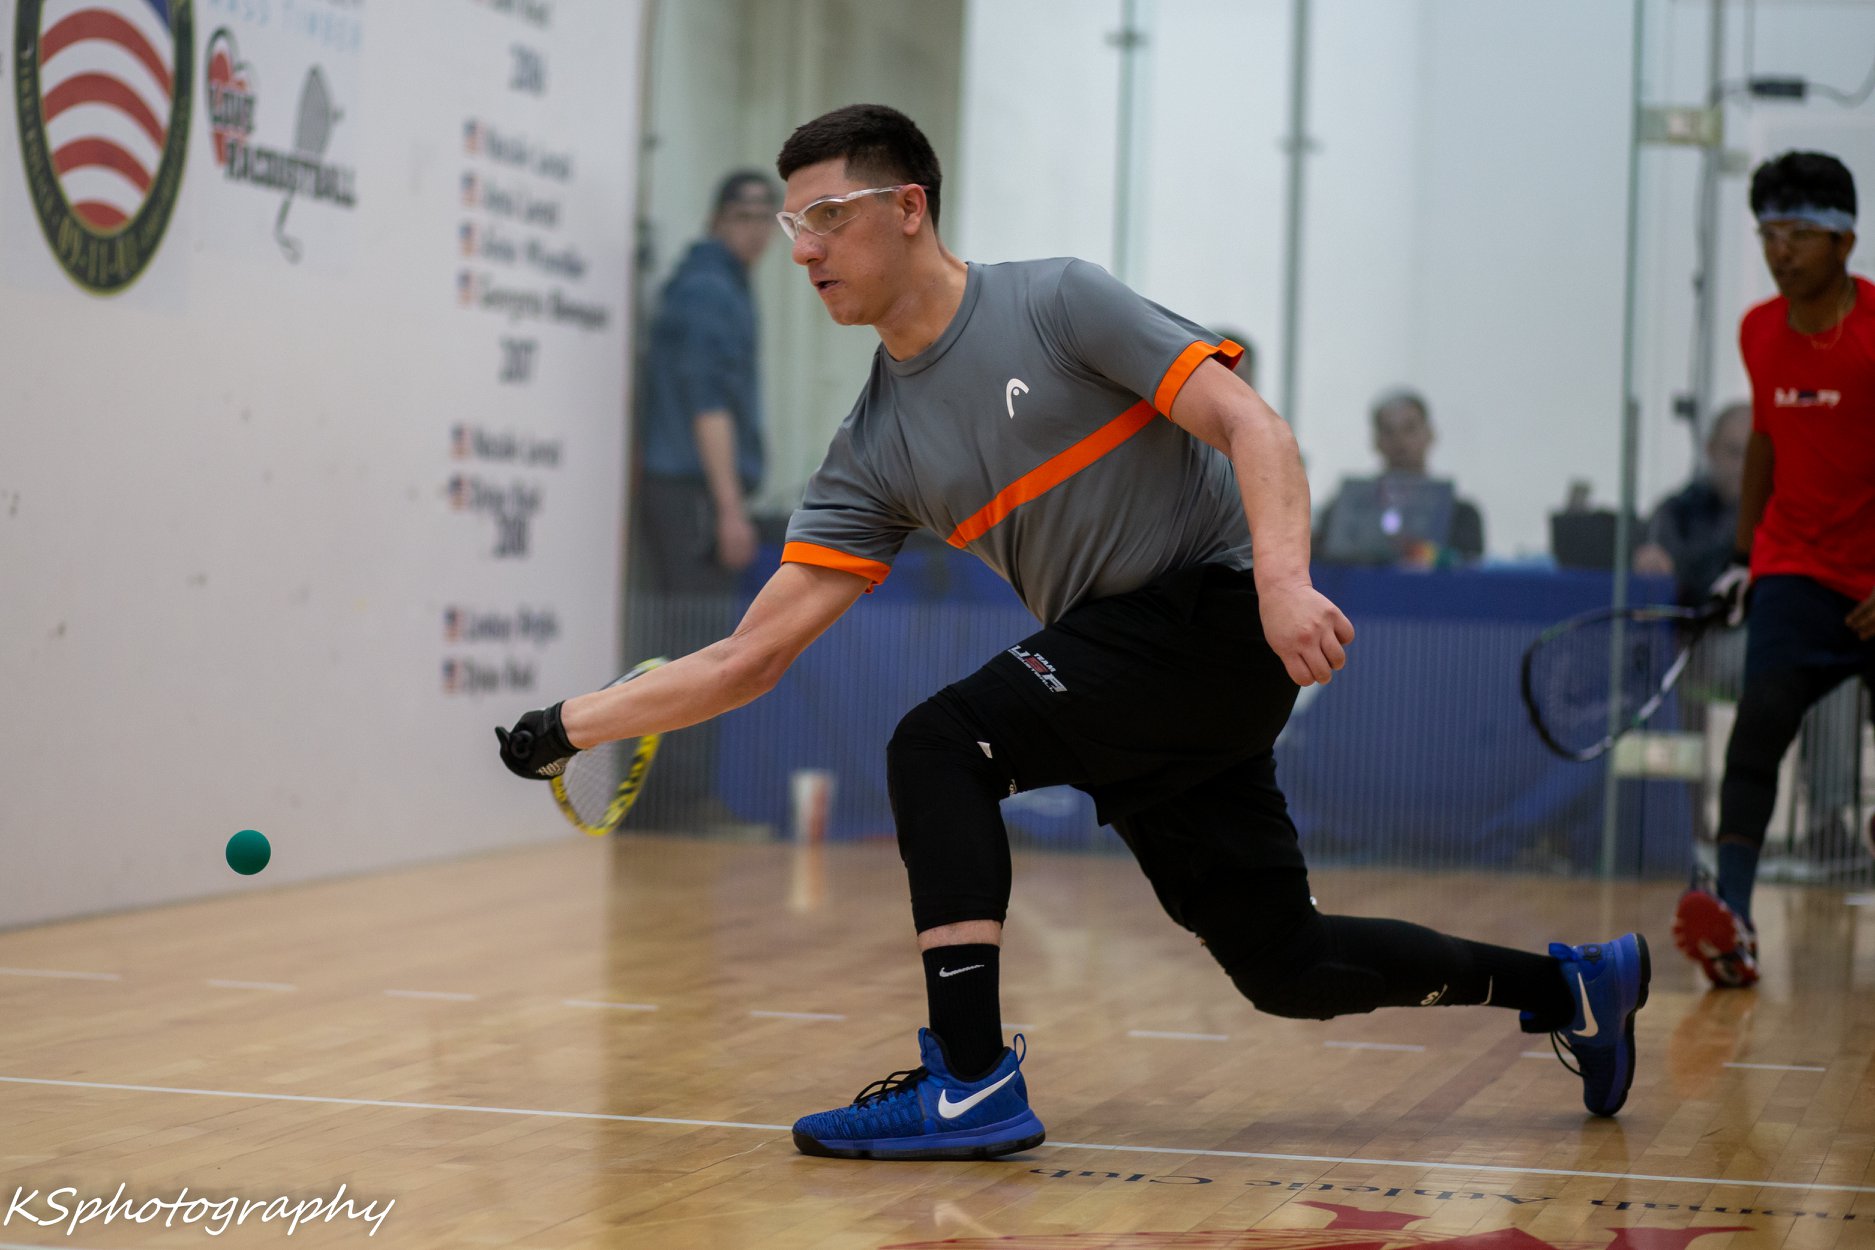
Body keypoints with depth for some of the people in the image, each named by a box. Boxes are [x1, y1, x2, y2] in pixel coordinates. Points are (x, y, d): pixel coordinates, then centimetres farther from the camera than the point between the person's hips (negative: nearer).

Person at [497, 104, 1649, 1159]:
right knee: (1284, 966, 9)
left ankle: (972, 1081, -16)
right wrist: (575, 725, -4)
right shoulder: (875, 452, 7)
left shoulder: (1058, 303, -8)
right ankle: (1572, 984, 29)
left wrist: (1283, 578, -31)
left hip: (1220, 609, -7)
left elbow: (1252, 428, -14)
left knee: (938, 747, -20)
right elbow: (753, 655, 3)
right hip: (1113, 662, 7)